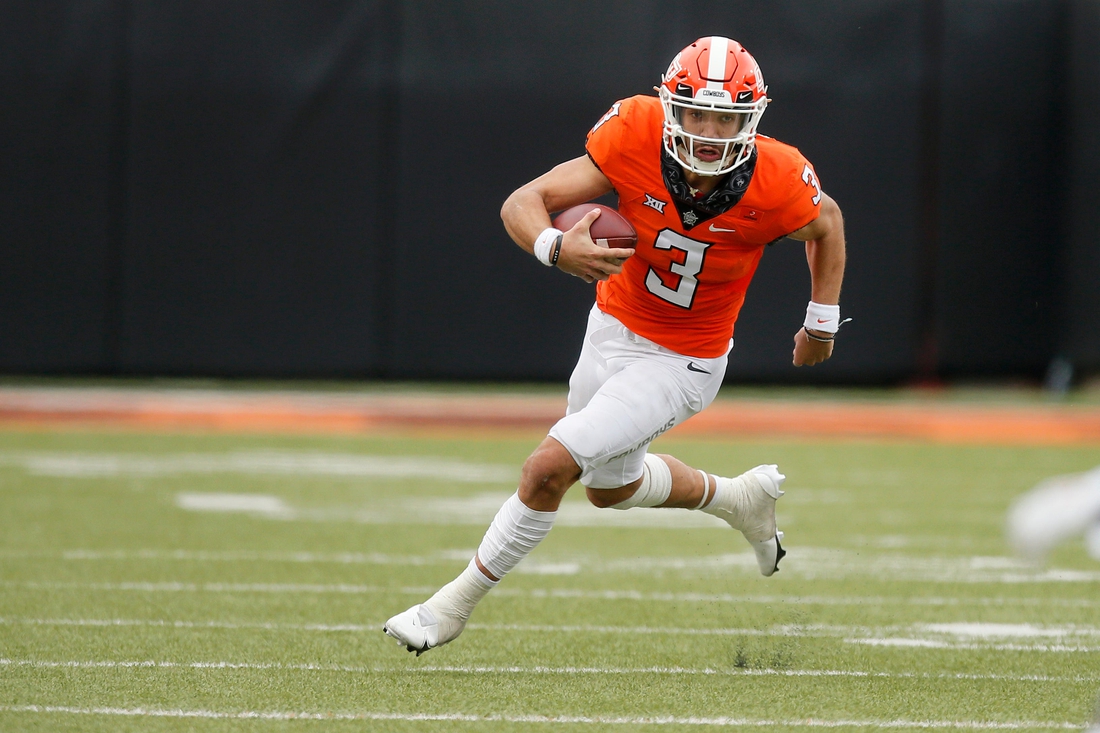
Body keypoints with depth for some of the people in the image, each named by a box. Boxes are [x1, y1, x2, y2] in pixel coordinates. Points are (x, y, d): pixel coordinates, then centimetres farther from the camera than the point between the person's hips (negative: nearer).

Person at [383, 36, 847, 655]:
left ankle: (457, 603, 2)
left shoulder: (775, 181, -26)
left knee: (552, 464, -17)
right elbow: (524, 203, -23)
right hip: (615, 326, 4)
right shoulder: (636, 135, -24)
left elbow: (826, 223, -2)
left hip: (682, 364, -4)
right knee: (612, 487, 26)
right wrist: (557, 248, -45)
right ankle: (740, 498, 52)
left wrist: (823, 320, 9)